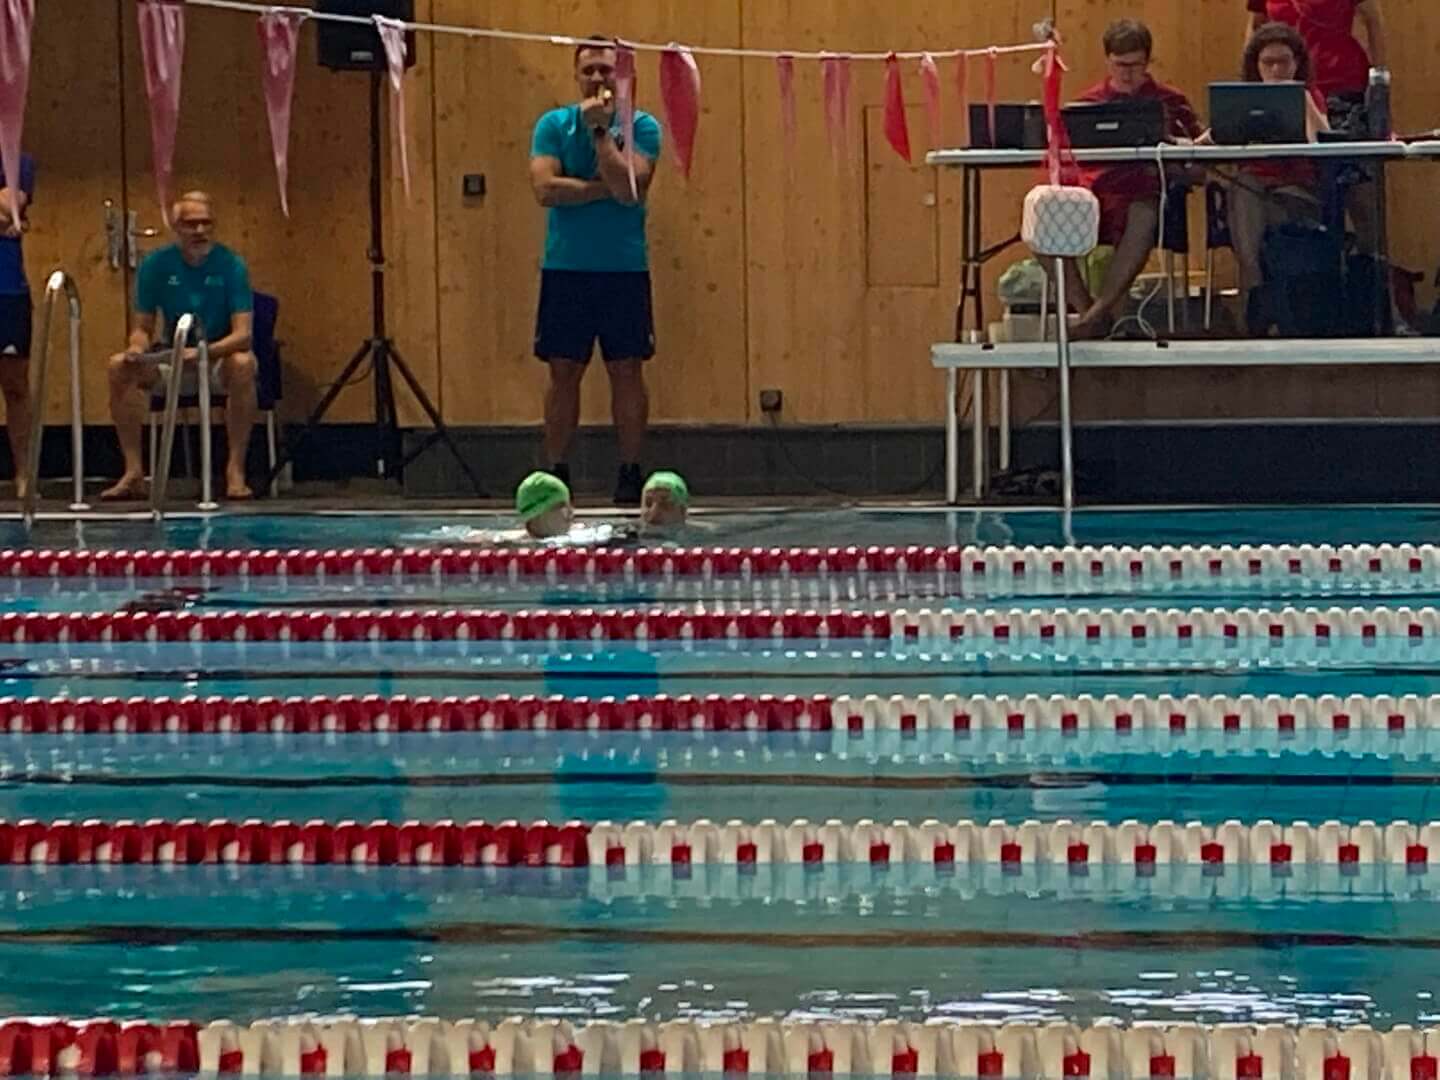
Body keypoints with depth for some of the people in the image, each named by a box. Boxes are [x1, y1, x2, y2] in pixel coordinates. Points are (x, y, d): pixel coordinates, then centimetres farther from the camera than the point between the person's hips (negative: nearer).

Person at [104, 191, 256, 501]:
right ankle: (133, 471, -19)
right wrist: (138, 347, -25)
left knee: (243, 364, -36)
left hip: (219, 359, -3)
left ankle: (236, 469, -28)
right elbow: (143, 328, 0)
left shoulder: (231, 265, -13)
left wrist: (205, 352, -38)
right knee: (120, 366, -23)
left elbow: (242, 334, -19)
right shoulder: (156, 264, -5)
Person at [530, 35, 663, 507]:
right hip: (565, 269, 1)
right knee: (563, 371, 3)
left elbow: (630, 189, -15)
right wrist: (606, 188, -12)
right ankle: (556, 474, 8)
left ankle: (630, 473, 8)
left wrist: (599, 130, -15)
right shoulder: (553, 124, 3)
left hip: (624, 269, -1)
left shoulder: (641, 127, 0)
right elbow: (546, 188, -10)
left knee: (626, 370, 1)